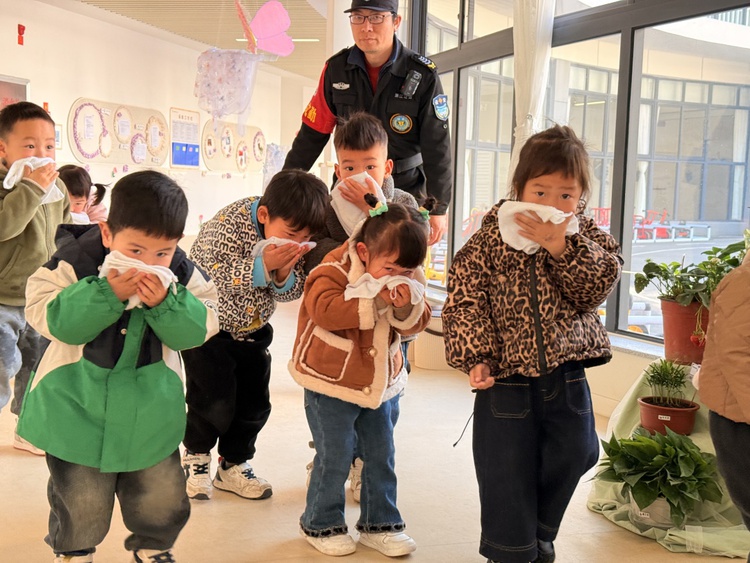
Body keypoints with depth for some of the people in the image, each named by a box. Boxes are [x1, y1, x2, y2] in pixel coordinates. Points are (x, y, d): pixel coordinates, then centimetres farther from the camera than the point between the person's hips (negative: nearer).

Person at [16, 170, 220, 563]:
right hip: (79, 404, -2)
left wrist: (165, 302, -28)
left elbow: (199, 328, -10)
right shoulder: (75, 262, -16)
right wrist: (106, 293, -31)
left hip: (150, 409, 3)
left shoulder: (180, 274, -8)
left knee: (162, 497, 13)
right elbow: (49, 318, -22)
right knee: (82, 500, 10)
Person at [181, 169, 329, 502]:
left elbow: (292, 292, -8)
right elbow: (215, 278, -35)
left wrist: (285, 273, -31)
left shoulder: (296, 241, -13)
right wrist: (263, 265, -45)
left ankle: (233, 464, 26)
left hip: (252, 328, 5)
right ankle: (195, 455, 19)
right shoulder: (228, 224, -29)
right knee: (213, 399, -9)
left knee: (254, 402, 6)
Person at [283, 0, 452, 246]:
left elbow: (437, 147, -7)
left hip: (406, 191, -2)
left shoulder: (422, 75, -9)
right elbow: (312, 132, 6)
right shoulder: (336, 69, -1)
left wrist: (438, 208, -8)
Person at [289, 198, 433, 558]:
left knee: (381, 454, 11)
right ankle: (320, 524, 21)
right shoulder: (334, 271, -19)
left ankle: (379, 523, 27)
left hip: (382, 382, 6)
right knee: (335, 458, 1)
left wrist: (406, 307, -23)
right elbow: (325, 311, -33)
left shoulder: (407, 282, -1)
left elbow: (415, 324, 0)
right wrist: (377, 301, -36)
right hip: (332, 383, -5)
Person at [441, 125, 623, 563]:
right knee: (506, 472, 3)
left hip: (567, 375, 3)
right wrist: (475, 356, -18)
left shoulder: (587, 237, 2)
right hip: (506, 378, -3)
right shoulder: (489, 241, -7)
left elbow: (599, 285, -12)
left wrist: (562, 246, -23)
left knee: (572, 456, 13)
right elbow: (466, 300, -9)